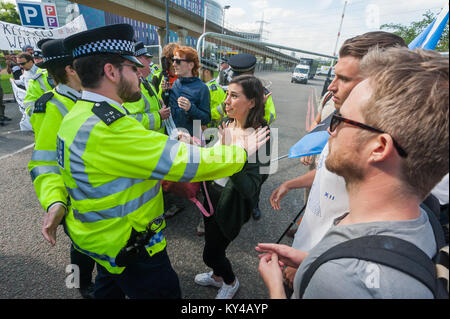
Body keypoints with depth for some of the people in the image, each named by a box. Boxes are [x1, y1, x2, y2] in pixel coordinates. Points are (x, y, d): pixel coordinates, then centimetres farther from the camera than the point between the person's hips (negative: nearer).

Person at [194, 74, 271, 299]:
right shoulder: (226, 123, -5)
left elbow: (249, 189, -31)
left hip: (231, 205, -7)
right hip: (211, 195, 7)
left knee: (211, 253, 11)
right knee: (210, 241, 26)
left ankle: (231, 282, 45)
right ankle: (218, 276, 58)